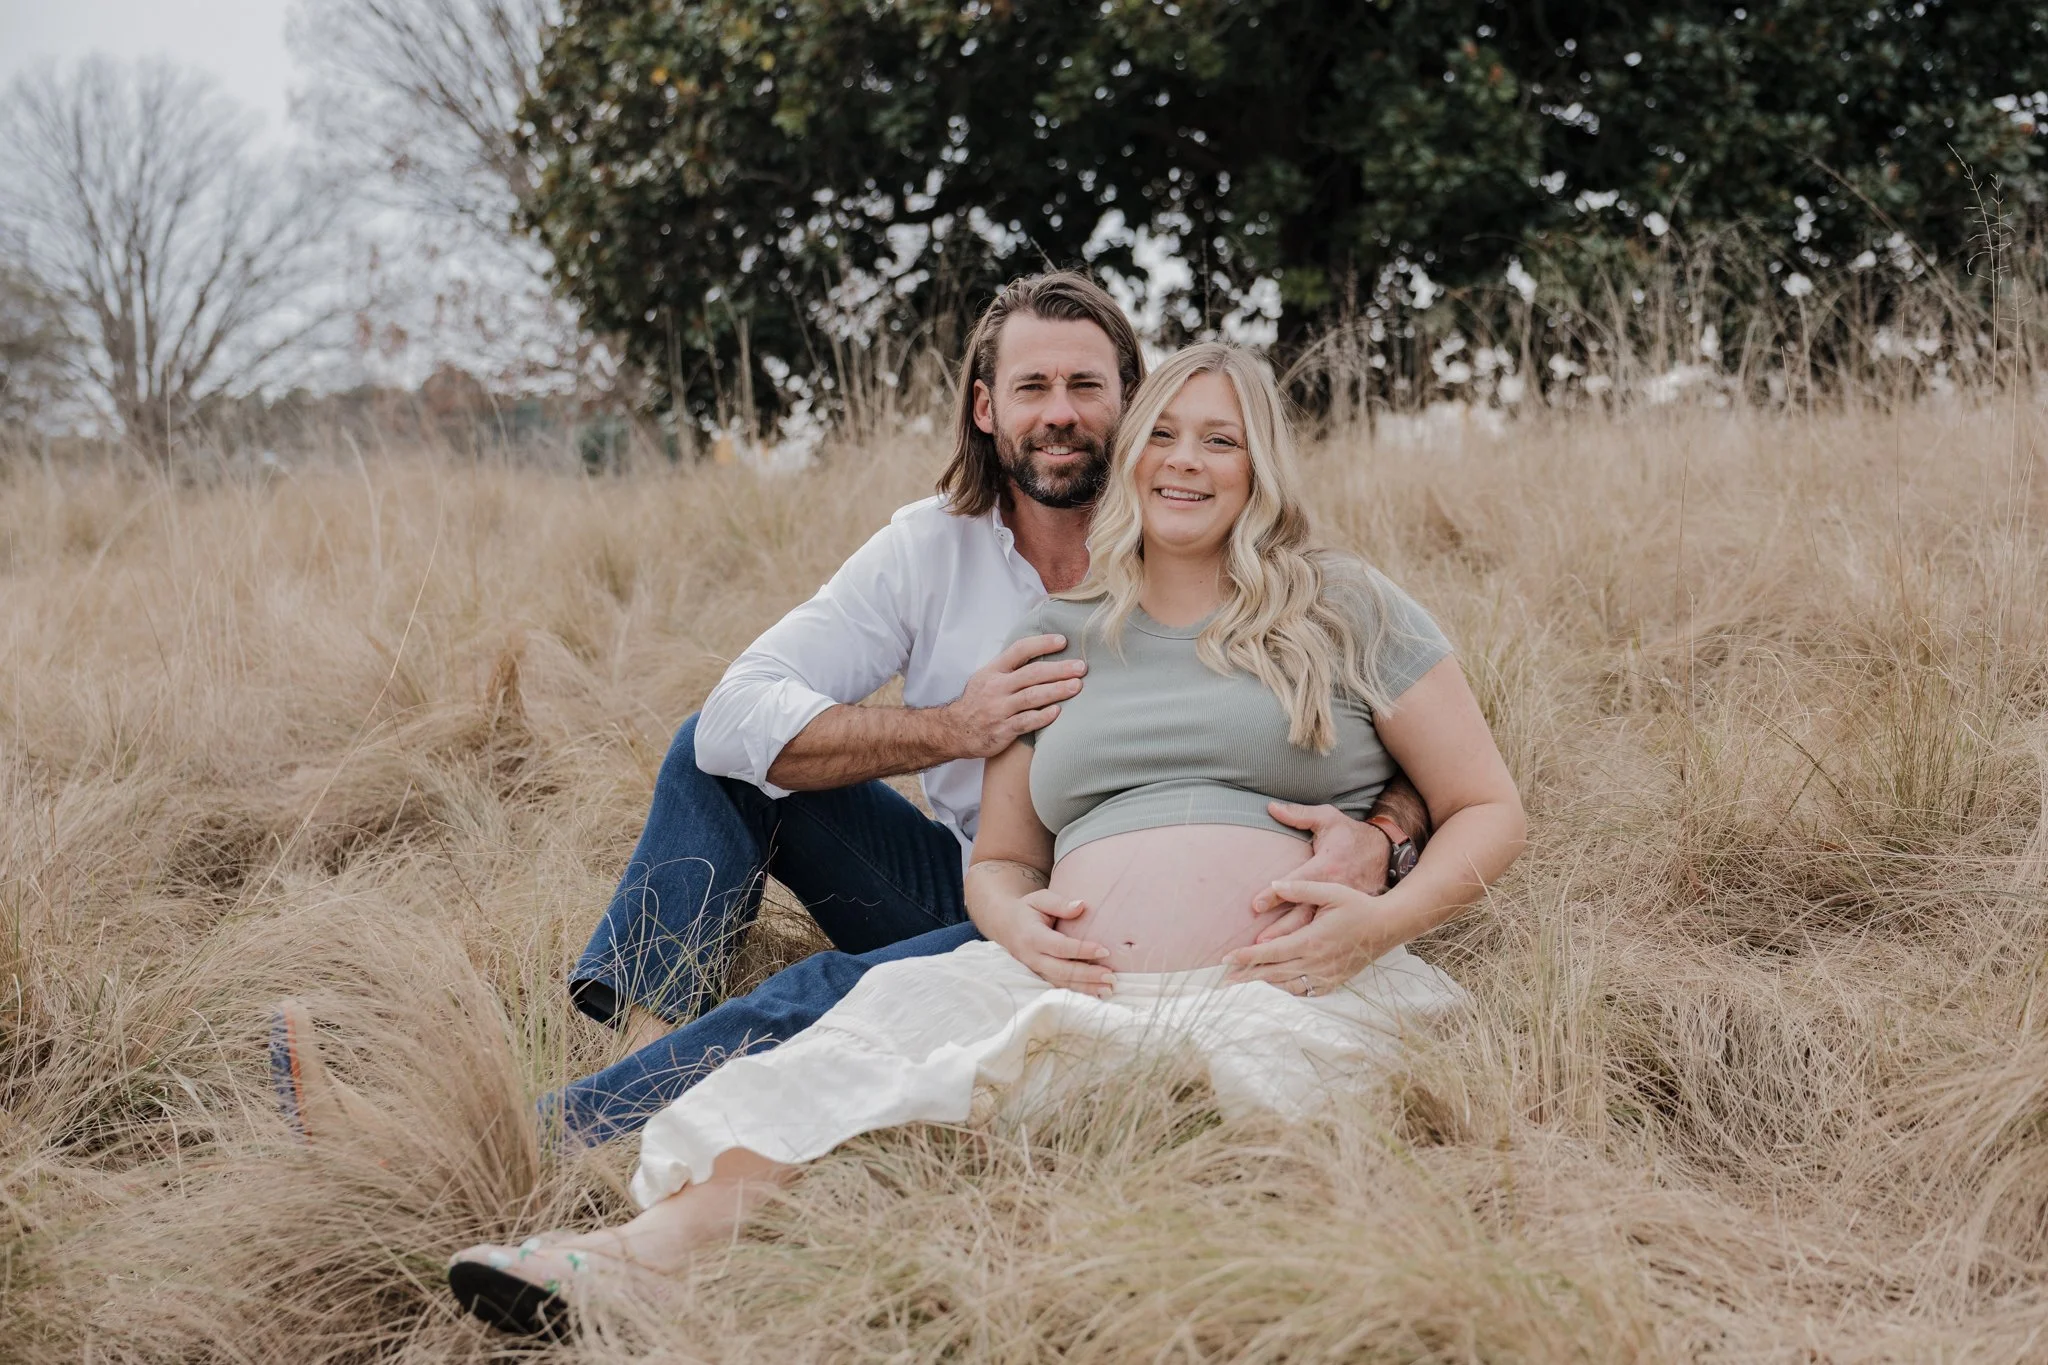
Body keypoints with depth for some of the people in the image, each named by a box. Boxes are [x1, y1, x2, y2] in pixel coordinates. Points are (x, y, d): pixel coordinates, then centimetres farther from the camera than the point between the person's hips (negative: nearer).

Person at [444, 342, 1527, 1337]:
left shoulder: (1347, 611, 13)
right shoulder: (1056, 638, 22)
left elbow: (1490, 811, 11)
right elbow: (997, 859, 24)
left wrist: (1386, 917, -9)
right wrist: (1015, 918, -1)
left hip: (1295, 996, -3)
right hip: (1088, 995, 3)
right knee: (909, 1002, -27)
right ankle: (671, 1232, -44)